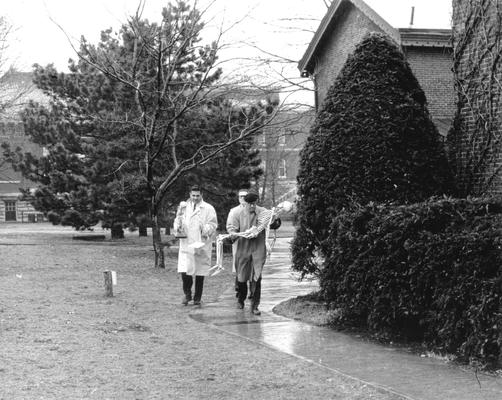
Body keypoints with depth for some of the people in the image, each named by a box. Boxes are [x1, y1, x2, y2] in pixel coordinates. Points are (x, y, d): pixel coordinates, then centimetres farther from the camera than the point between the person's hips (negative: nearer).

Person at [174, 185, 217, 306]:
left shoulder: (208, 208, 2)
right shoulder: (184, 207, 11)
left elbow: (213, 224, -3)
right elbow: (178, 220, 16)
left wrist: (206, 230, -22)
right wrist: (178, 227, -7)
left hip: (201, 245, -1)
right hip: (186, 244, 2)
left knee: (200, 273, 4)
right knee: (184, 271, -8)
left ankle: (197, 298, 16)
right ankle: (187, 294, 13)